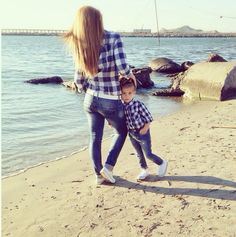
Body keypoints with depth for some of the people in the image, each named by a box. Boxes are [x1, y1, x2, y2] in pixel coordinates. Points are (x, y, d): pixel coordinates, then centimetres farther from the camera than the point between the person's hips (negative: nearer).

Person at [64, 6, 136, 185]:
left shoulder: (79, 47, -3)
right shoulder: (114, 38, -16)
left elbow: (79, 80, 2)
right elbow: (122, 67, -27)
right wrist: (131, 75, -5)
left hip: (91, 100, 4)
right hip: (111, 102, -3)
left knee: (95, 138, 17)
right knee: (121, 133, 22)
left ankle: (99, 175, 29)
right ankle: (108, 167, 15)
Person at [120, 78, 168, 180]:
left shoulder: (138, 105, -21)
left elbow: (149, 117, -15)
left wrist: (145, 128, -16)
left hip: (142, 132, -5)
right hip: (132, 134, 5)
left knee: (148, 154, 2)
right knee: (139, 154, 17)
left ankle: (162, 163, 27)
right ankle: (144, 170, 36)